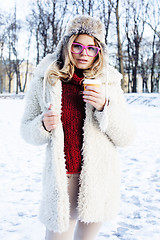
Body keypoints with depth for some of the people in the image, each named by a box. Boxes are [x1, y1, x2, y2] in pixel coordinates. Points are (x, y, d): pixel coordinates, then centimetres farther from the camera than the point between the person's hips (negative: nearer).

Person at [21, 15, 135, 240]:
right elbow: (27, 130, 5)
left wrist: (105, 107, -16)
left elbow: (126, 137, -1)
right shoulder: (45, 80, -2)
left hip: (100, 178, 2)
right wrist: (44, 126, -17)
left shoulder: (109, 82, 1)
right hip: (62, 177, -1)